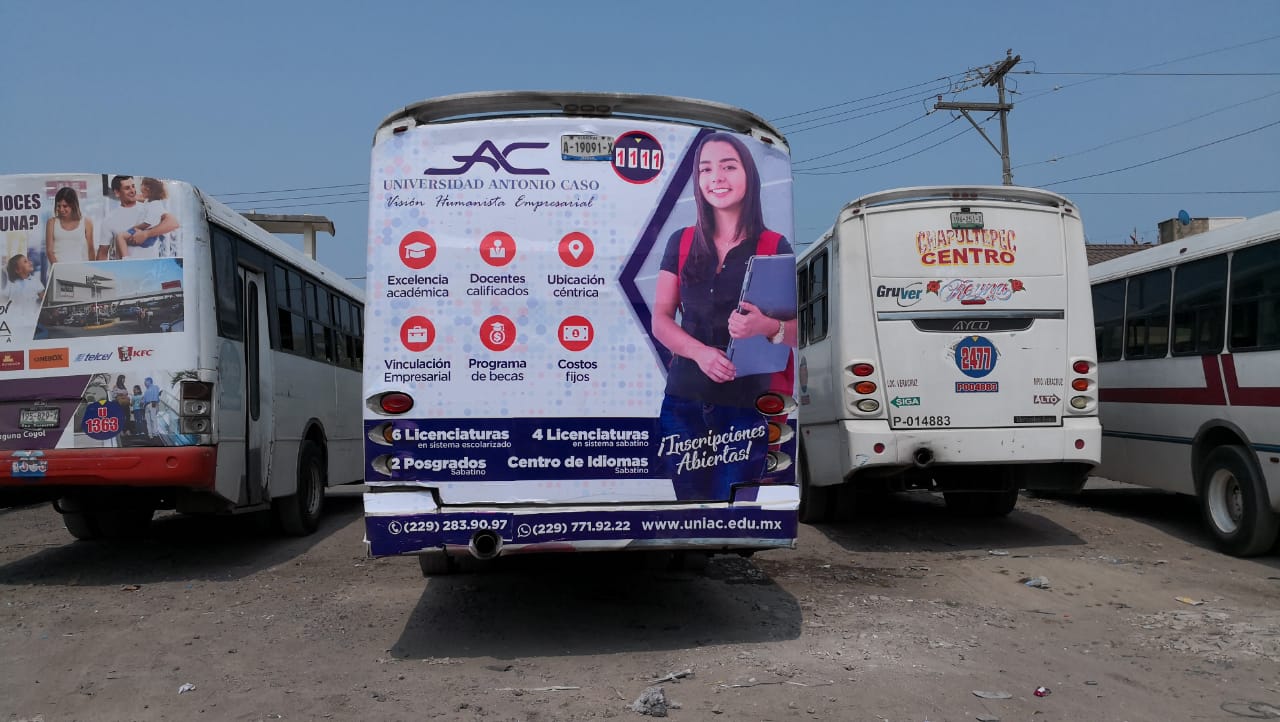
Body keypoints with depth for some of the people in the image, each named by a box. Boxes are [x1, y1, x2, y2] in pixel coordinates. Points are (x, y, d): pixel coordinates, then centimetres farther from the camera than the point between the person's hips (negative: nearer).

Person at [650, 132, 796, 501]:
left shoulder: (775, 247, 0)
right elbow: (660, 320, 4)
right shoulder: (681, 242, 6)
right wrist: (700, 351, -15)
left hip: (746, 406, -2)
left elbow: (798, 330, -1)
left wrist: (767, 326, -23)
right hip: (684, 404, 2)